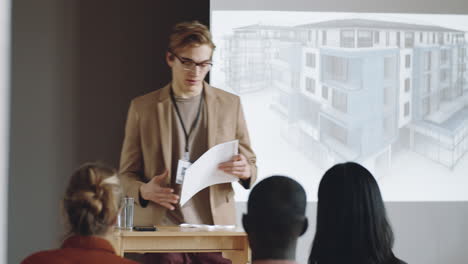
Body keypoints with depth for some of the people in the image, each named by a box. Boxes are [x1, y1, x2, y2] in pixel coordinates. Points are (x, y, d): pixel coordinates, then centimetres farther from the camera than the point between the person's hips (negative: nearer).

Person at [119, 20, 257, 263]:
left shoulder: (230, 104, 9)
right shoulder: (142, 107, 6)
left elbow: (251, 164, 13)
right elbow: (127, 173, 9)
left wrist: (246, 171, -11)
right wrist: (143, 191, -14)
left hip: (214, 226, 1)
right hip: (159, 227, -1)